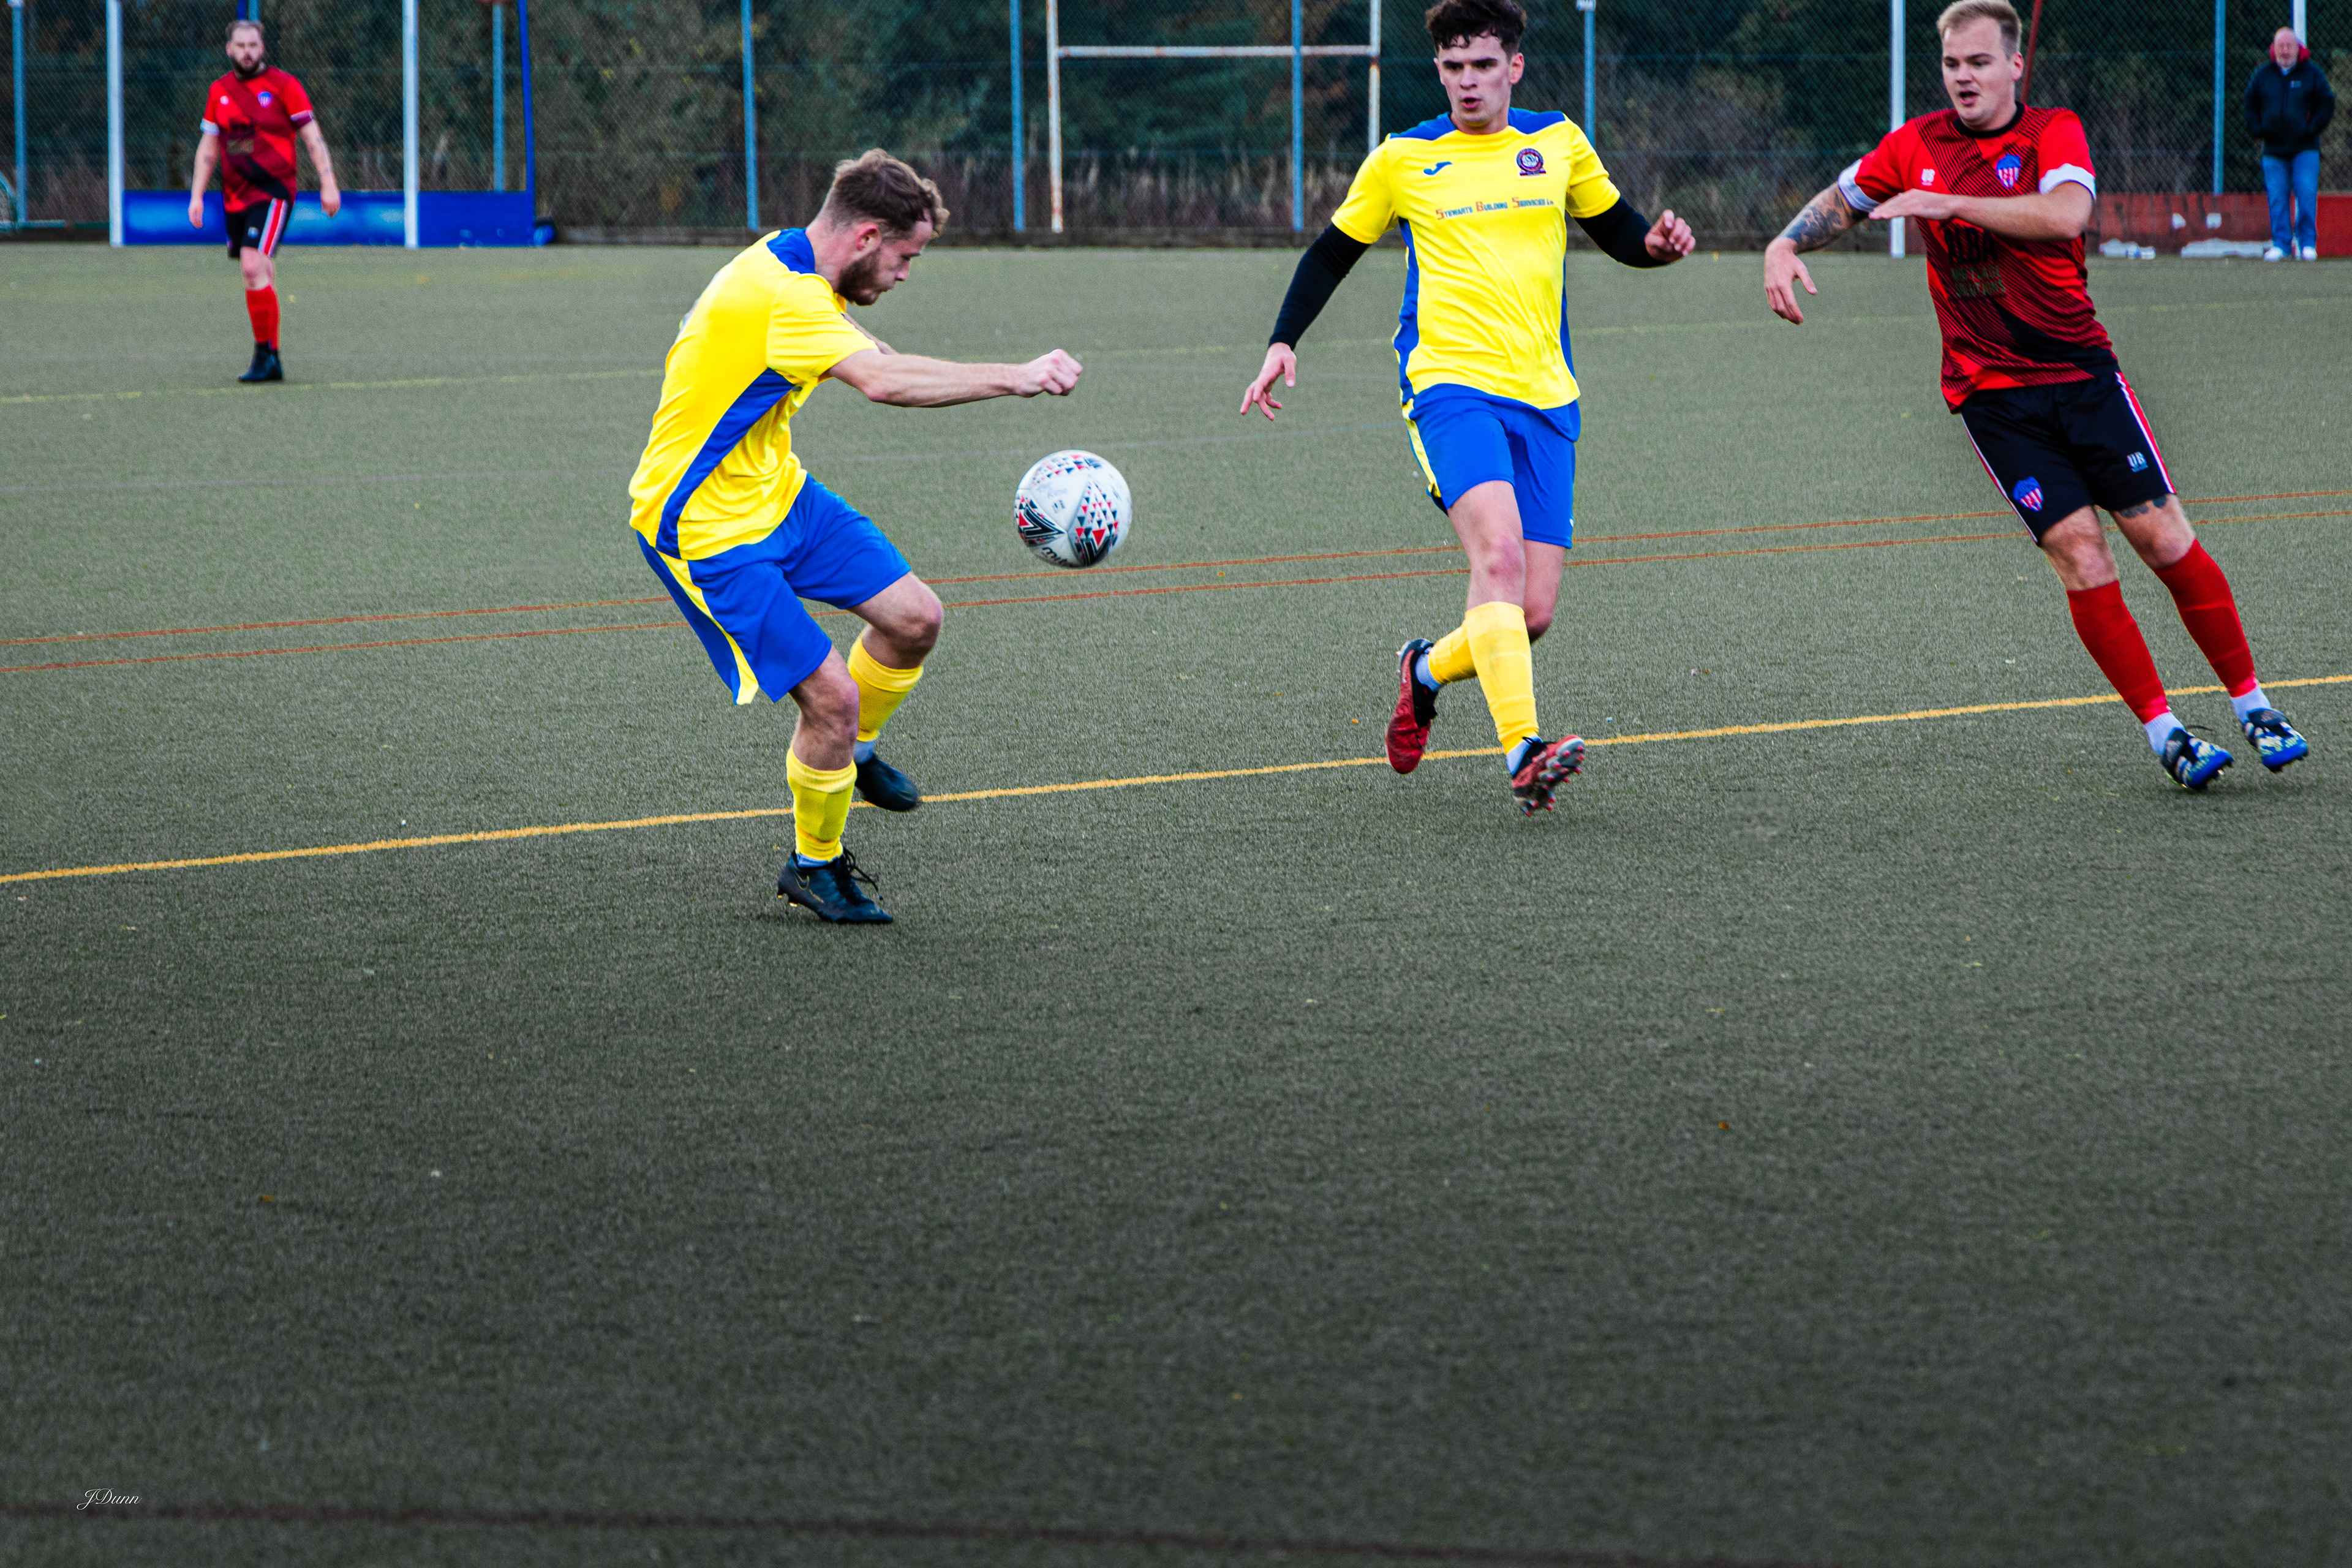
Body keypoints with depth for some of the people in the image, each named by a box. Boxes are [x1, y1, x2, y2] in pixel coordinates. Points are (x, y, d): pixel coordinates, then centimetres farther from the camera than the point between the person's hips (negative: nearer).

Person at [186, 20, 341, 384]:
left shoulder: (283, 85, -4)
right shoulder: (219, 91, 10)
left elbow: (313, 137, -3)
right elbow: (209, 146, 17)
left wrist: (328, 184, -8)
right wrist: (197, 195, 11)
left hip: (272, 192, -5)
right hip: (235, 196, 5)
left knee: (254, 267, -19)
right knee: (260, 273, 8)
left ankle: (265, 356, -13)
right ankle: (271, 361, 16)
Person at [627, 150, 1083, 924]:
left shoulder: (796, 272, 3)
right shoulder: (777, 294, -30)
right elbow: (883, 381, -43)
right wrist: (1016, 378, -42)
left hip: (776, 491, 10)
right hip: (705, 525, -10)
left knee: (913, 617, 5)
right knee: (830, 693, -12)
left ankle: (850, 750, 32)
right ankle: (814, 865, 12)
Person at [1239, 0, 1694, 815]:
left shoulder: (1558, 144, 12)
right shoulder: (1402, 160, 6)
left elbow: (1618, 230, 22)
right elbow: (1333, 251, 16)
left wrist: (1658, 244, -1)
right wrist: (1284, 341, 5)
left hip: (1546, 397, 3)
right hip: (1449, 382, -3)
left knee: (1533, 612, -3)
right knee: (1498, 550, -29)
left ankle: (1427, 668, 30)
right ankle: (1521, 750, -38)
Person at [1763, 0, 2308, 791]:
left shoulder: (2053, 133, -5)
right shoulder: (1916, 146, 4)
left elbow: (2066, 214, -25)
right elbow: (1838, 202, 17)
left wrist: (1948, 203, -28)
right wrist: (1784, 246, -3)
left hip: (2079, 367, -1)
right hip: (1989, 391, 1)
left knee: (2162, 533, -5)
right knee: (2077, 548, -13)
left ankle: (2252, 704, 8)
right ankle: (2162, 730, -7)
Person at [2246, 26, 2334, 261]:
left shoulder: (2311, 73, 1)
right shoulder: (2263, 74, 7)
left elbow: (2327, 103, 4)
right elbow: (2250, 104, 16)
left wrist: (2312, 129, -5)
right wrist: (2258, 129, 3)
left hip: (2305, 149, -2)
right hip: (2274, 150, 2)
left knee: (2307, 196, -9)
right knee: (2277, 199, 0)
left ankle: (2307, 244, 0)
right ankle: (2280, 245, 5)